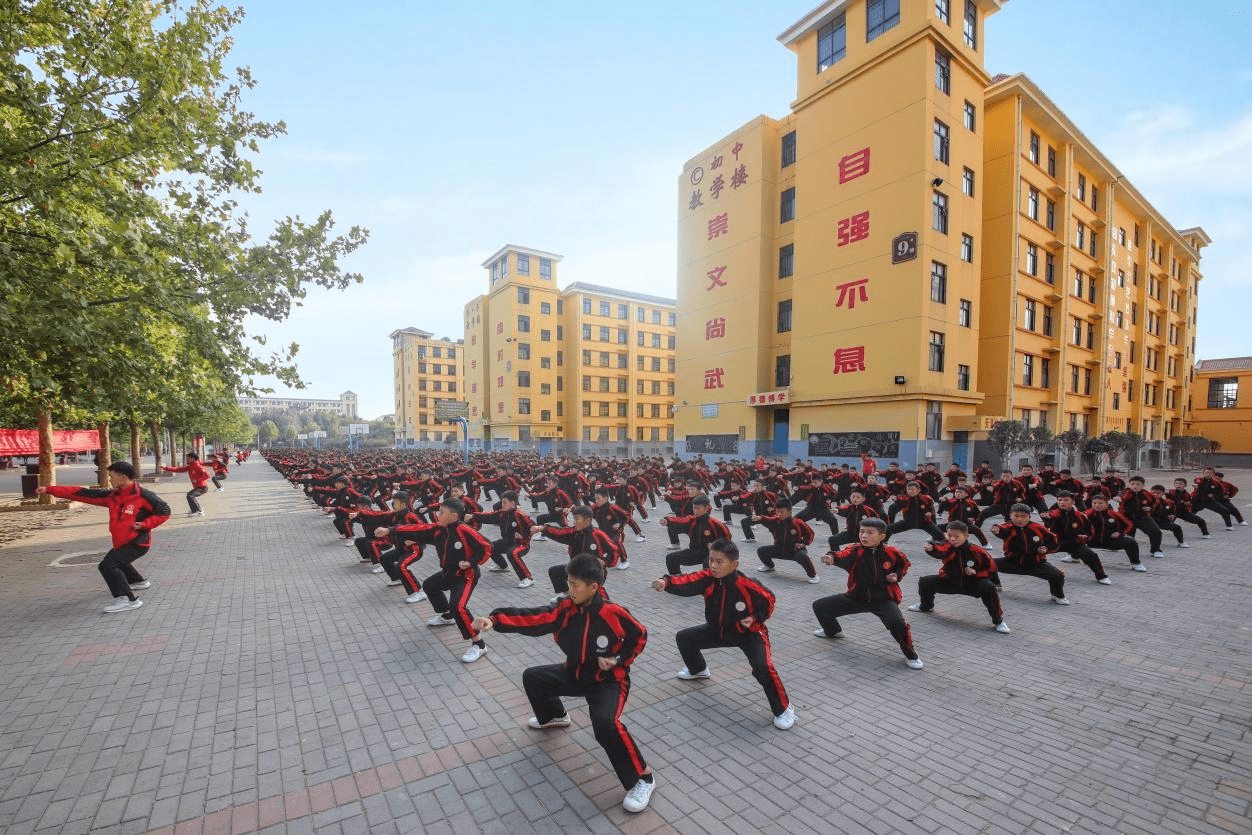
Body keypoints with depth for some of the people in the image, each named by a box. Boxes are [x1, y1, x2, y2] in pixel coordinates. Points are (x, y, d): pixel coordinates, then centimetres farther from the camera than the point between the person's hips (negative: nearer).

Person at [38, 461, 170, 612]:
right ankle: (139, 581, 53)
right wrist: (50, 490, 2)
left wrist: (144, 524, -23)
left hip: (138, 542, -9)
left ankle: (128, 599, -20)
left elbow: (164, 511, -15)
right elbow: (84, 494, 4)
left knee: (108, 565, -21)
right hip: (122, 543, 9)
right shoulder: (111, 496, 4)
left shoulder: (143, 495, -17)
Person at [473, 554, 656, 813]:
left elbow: (639, 636, -11)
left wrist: (618, 660, -20)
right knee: (532, 677, 13)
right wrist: (495, 620, -39)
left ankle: (643, 778, -11)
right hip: (575, 674, 7)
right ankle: (554, 717, 43)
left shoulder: (614, 613, -28)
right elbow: (533, 619, -27)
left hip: (608, 681, -7)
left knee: (605, 723, -33)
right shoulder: (565, 608, -15)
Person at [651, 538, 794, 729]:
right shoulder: (708, 578, -24)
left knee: (763, 667, -28)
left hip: (749, 633, -5)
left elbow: (768, 600, -13)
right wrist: (666, 582, -60)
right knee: (683, 638, 8)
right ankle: (698, 669, 40)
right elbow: (687, 582, -41)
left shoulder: (748, 586, -33)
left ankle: (783, 709, 0)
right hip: (718, 630, 5)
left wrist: (755, 618, -26)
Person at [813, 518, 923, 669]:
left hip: (883, 599, -2)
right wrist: (832, 558, -65)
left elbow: (904, 564, 10)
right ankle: (832, 630, 36)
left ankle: (911, 656, -1)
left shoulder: (892, 553, -14)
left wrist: (897, 575, -9)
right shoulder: (855, 550, -18)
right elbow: (843, 557, -42)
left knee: (898, 623, -33)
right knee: (819, 606, 1)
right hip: (857, 597, 2)